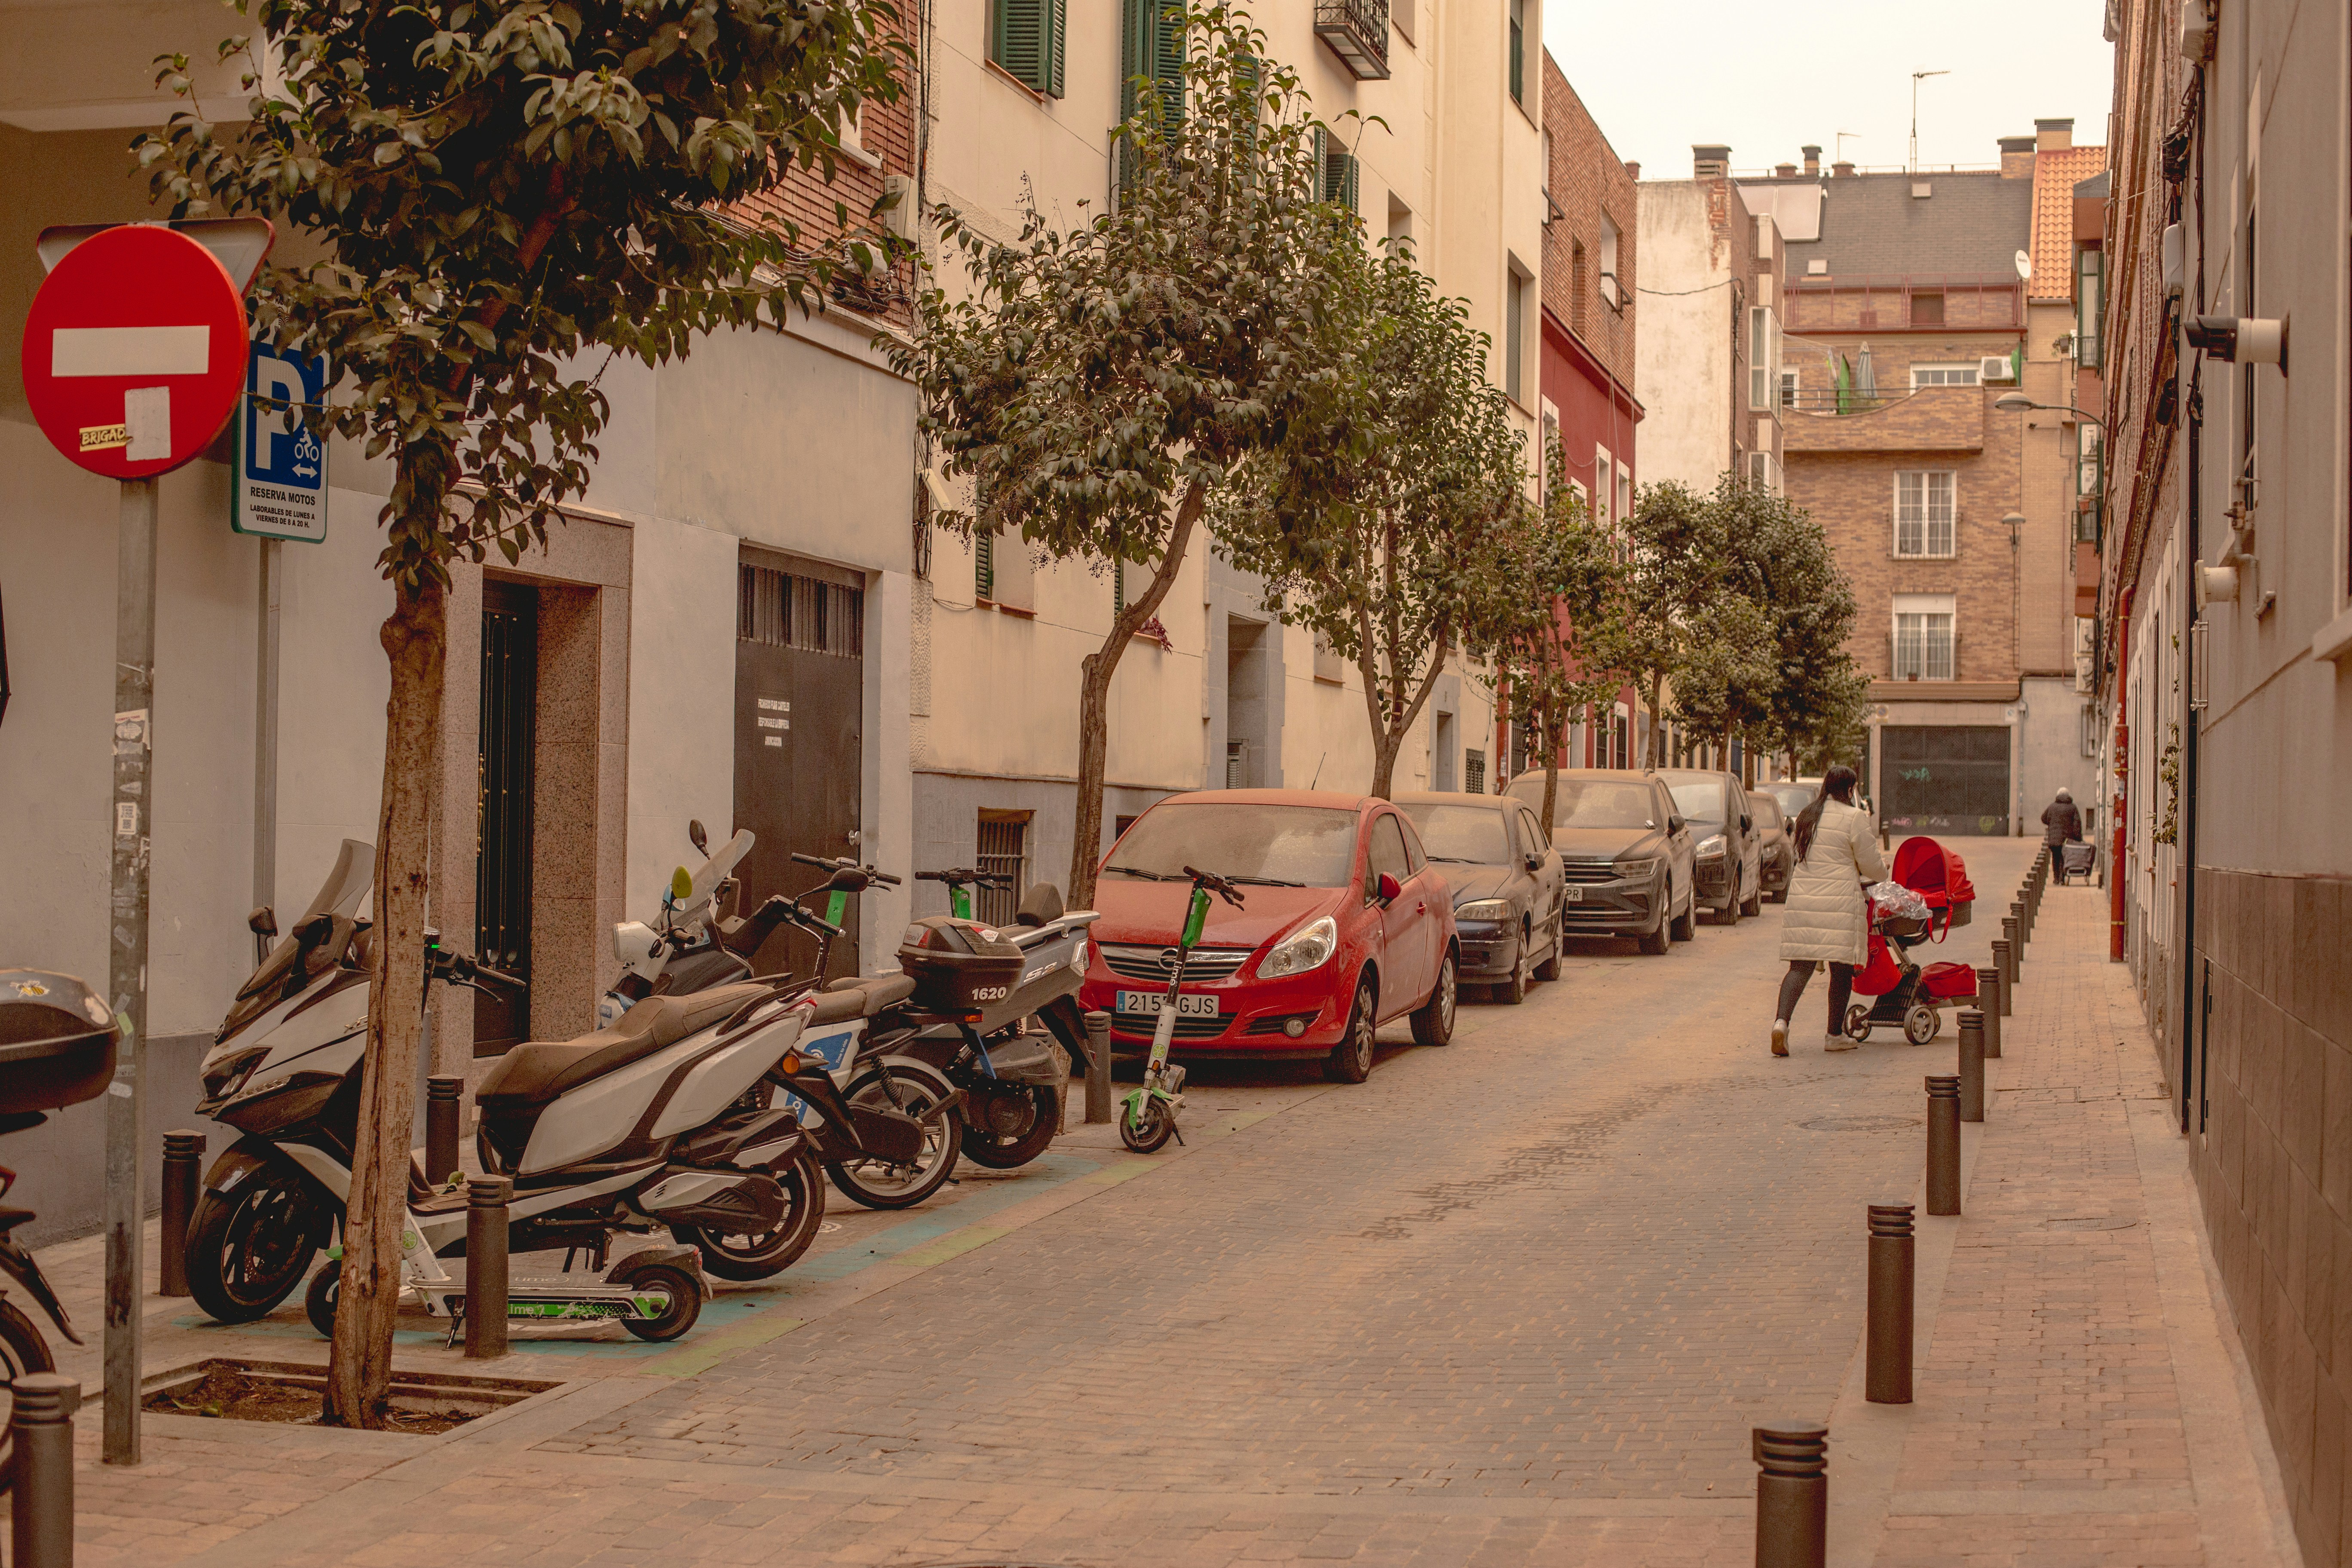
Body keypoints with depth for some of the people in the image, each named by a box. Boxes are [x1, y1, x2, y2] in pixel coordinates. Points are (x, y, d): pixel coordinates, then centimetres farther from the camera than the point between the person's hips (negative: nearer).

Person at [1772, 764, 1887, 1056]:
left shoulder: (1806, 816, 14)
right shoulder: (1855, 818, -6)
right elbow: (1870, 865, -2)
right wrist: (1884, 871, 22)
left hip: (1801, 899, 5)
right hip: (1839, 902, -5)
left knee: (1800, 966, 4)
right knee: (1842, 969, 6)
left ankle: (1782, 1021, -17)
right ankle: (1835, 1035, 11)